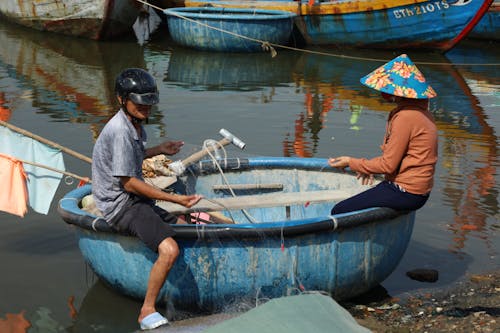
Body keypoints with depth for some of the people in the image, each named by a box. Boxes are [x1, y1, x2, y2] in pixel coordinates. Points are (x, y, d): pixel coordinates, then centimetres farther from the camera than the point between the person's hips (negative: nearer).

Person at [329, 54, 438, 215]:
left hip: (406, 193, -11)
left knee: (339, 212, -10)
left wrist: (351, 162, -7)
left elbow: (388, 164, -18)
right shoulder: (420, 110, 10)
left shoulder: (405, 117, -21)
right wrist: (370, 167, 11)